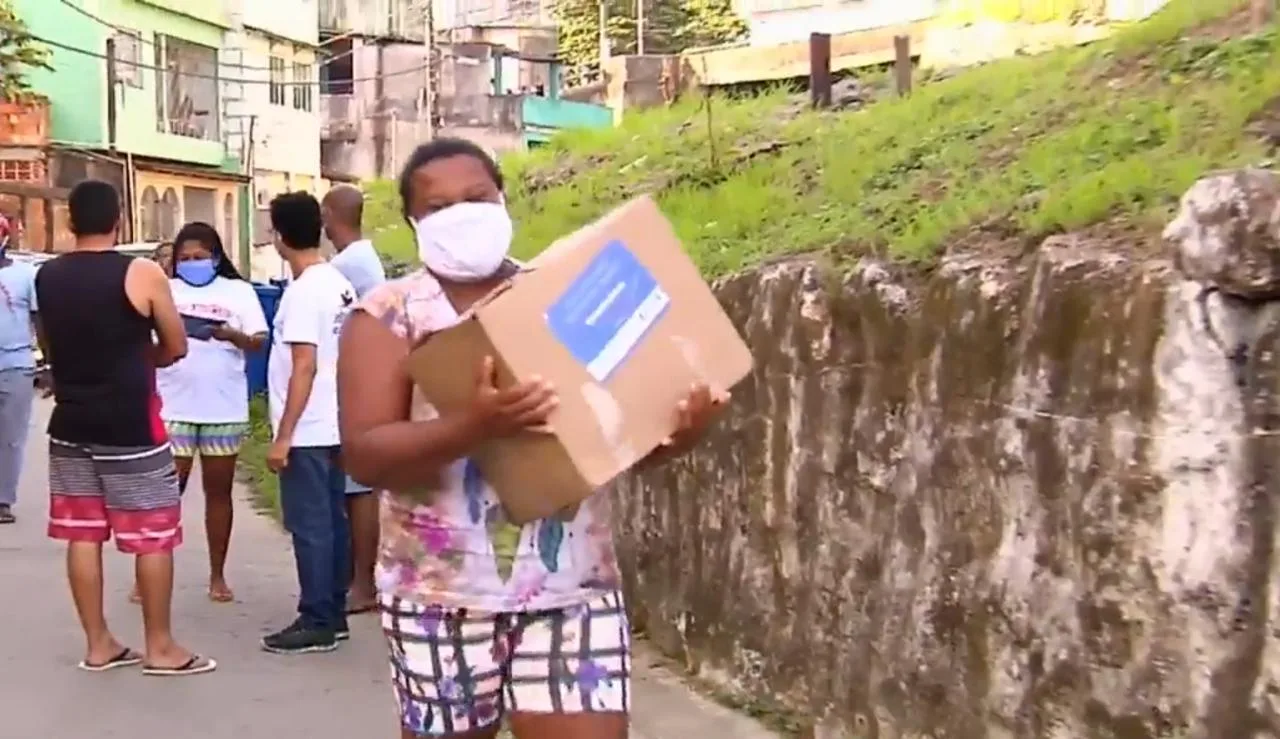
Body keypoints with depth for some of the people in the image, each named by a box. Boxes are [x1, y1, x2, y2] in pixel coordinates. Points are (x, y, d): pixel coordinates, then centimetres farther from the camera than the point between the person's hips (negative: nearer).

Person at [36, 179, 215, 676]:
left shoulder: (46, 276, 4)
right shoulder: (142, 274, -12)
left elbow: (56, 343, 14)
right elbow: (175, 349, -4)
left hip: (70, 423, 6)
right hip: (130, 426, -5)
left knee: (83, 535, 10)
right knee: (152, 537, 4)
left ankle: (98, 644, 18)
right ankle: (160, 647, 10)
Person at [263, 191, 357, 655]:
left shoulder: (303, 291, -18)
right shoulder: (339, 285, 9)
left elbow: (304, 367, -22)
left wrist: (283, 436, -19)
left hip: (306, 431, -9)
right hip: (332, 425, 9)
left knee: (309, 526, -3)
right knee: (332, 521, 13)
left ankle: (317, 622, 3)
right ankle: (333, 614, 20)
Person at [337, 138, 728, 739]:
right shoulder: (390, 313, -2)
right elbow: (363, 455, -12)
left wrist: (675, 431, -14)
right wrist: (474, 426, -29)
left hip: (574, 583, 2)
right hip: (444, 589, -2)